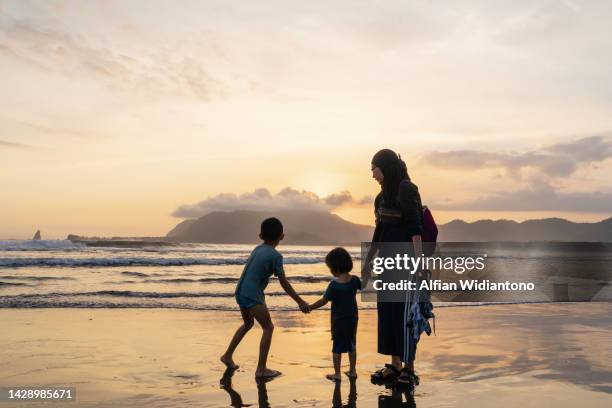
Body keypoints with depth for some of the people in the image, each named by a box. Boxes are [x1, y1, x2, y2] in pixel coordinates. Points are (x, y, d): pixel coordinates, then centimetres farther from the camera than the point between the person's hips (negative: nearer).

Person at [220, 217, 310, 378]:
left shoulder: (258, 249, 11)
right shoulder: (276, 255, -11)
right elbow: (284, 283, -9)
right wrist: (300, 302, -2)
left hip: (240, 292, 8)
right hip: (253, 296, -8)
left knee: (248, 324, 26)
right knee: (268, 328, 2)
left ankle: (228, 356, 35)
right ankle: (261, 369, 3)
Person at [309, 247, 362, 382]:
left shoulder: (334, 285, -21)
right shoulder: (355, 280, -8)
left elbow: (324, 301, -16)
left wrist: (309, 307, -5)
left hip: (338, 320, -5)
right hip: (353, 318, 5)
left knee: (337, 347, 8)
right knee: (352, 345, 17)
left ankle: (337, 374, 14)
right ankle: (352, 371, 27)